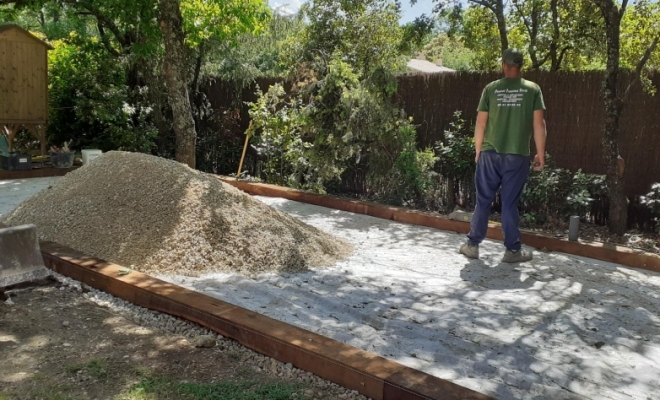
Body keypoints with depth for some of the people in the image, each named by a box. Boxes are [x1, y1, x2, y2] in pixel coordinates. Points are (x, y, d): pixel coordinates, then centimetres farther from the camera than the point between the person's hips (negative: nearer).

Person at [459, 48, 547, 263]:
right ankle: (513, 250, 12)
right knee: (510, 203, 5)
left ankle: (472, 245, 15)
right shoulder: (532, 89, 1)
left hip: (490, 154, 1)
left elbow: (481, 123, 2)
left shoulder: (491, 89, 2)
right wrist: (541, 153, 5)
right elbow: (539, 124, -3)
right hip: (517, 156, -1)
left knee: (483, 201, 9)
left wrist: (478, 150, 12)